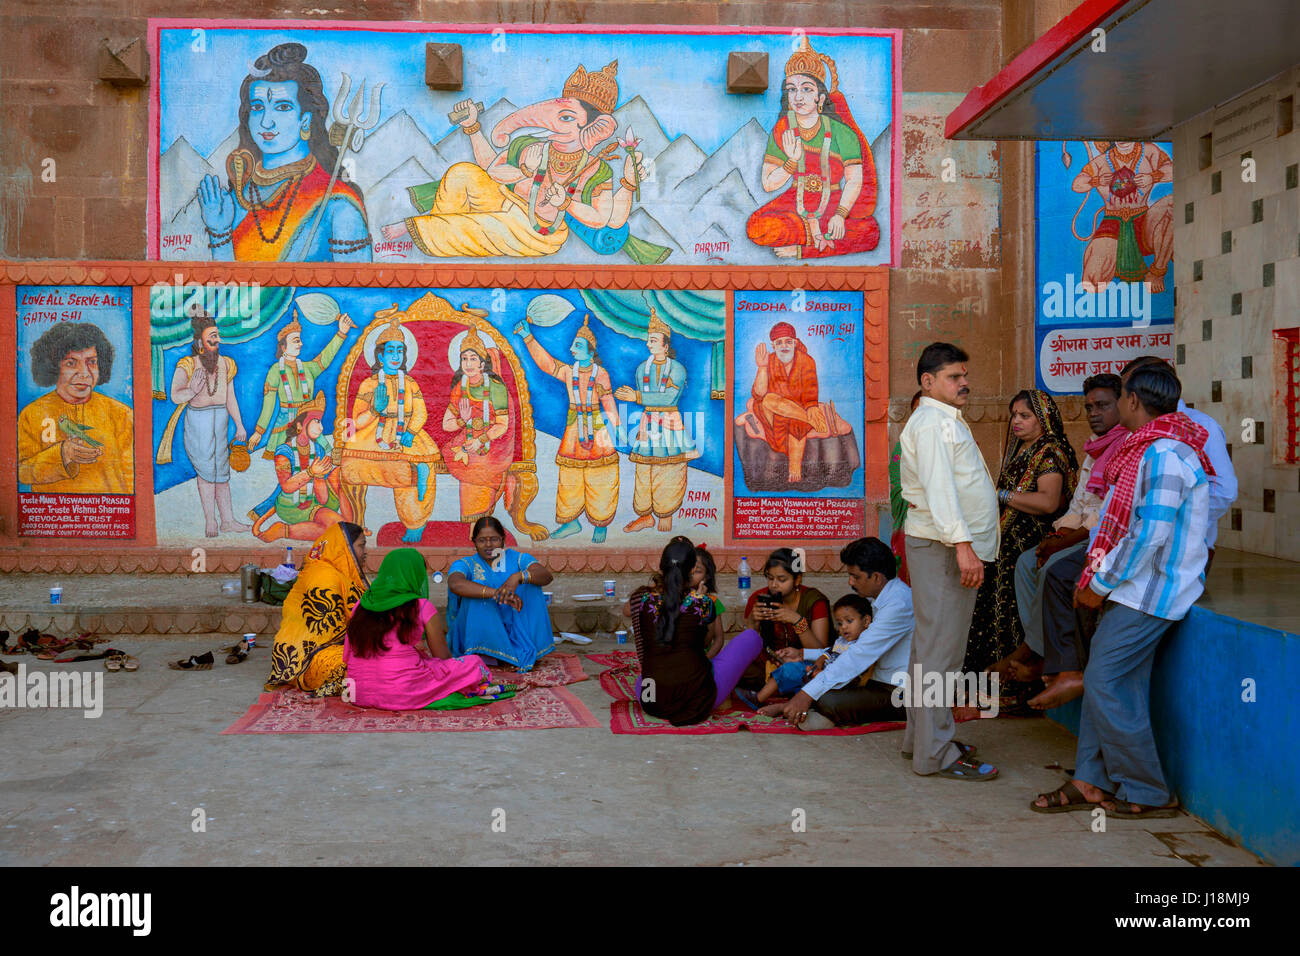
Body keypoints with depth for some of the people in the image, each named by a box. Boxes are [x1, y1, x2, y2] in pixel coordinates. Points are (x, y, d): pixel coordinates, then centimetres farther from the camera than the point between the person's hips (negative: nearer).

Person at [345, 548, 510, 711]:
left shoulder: (362, 605, 8)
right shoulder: (422, 607, -5)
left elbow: (347, 656, 17)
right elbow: (444, 657, 3)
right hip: (405, 695, -5)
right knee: (474, 663, 8)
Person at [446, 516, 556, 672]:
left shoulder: (517, 559, 2)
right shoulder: (465, 564, -3)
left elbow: (547, 576, -16)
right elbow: (455, 584, -29)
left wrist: (518, 577, -37)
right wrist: (497, 593, -39)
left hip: (512, 629, 2)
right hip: (477, 632, -2)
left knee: (529, 580, -16)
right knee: (477, 589, -25)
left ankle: (527, 651, -20)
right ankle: (482, 654, -28)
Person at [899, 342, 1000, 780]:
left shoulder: (947, 420, 22)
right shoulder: (933, 423, -12)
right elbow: (938, 487, -23)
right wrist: (962, 544, -29)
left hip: (950, 546, 11)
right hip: (943, 546, -11)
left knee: (932, 643, 15)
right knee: (941, 648, -9)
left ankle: (921, 736, 25)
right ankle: (935, 753, -5)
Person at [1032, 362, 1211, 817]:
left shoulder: (1163, 455, -19)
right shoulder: (1149, 448, 14)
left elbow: (1150, 535, -24)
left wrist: (1102, 584, -15)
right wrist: (1099, 580, 11)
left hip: (1147, 591, -10)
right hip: (1135, 588, 10)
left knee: (1105, 682, -8)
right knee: (1108, 680, 10)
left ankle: (1149, 794, 3)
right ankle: (1093, 781, 15)